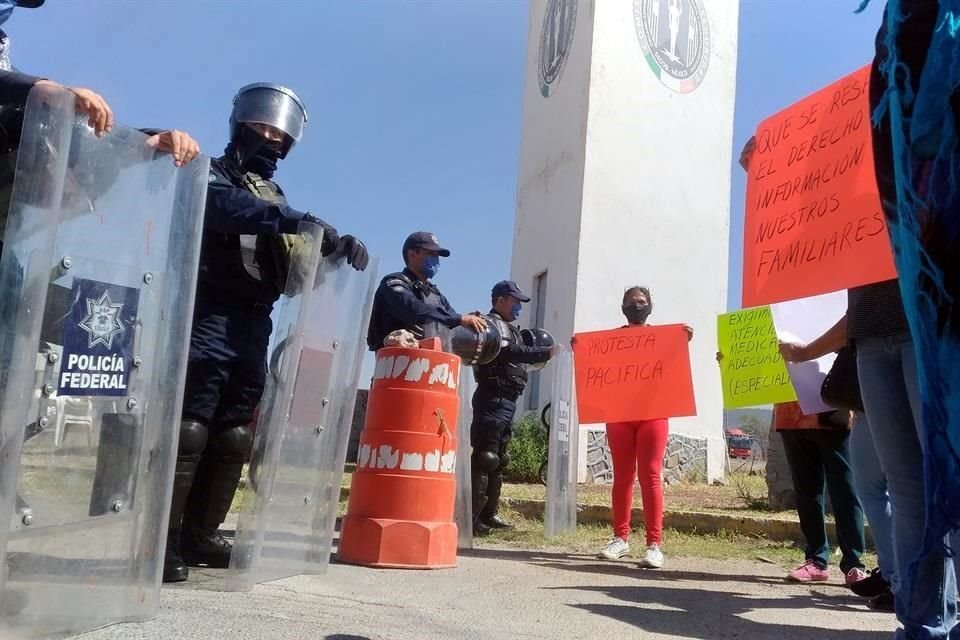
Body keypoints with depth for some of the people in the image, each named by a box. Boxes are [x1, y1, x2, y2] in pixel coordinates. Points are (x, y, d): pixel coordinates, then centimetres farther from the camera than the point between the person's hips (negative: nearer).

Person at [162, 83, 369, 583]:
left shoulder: (276, 199, 24)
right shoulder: (211, 174, 5)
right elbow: (225, 208, -19)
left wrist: (339, 247, -4)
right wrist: (292, 220, -30)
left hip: (254, 327, 7)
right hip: (211, 318, -6)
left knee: (234, 438, 7)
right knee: (190, 430, -12)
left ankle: (200, 536, 15)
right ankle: (164, 539, -6)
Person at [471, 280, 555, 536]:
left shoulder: (507, 327, 24)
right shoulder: (494, 324, -8)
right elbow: (510, 351, -24)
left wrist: (541, 352, 7)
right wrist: (545, 352, -27)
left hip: (505, 400, 11)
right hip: (494, 398, -11)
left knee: (498, 458, 13)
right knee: (485, 456, -12)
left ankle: (489, 513, 20)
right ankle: (471, 517, -11)